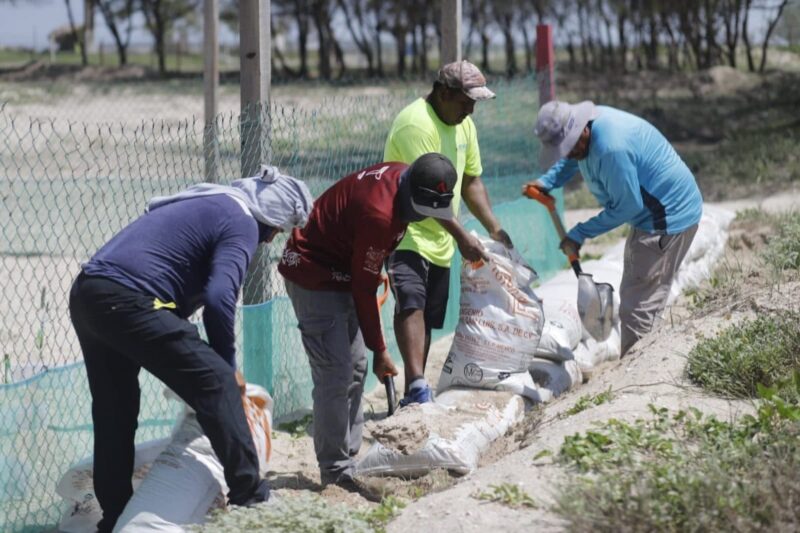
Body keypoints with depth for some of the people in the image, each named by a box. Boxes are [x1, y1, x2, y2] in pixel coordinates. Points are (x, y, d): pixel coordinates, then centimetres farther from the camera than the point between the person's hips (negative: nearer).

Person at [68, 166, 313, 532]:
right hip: (128, 300, -10)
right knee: (216, 382, -2)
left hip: (87, 294, 10)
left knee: (115, 411, 19)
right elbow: (219, 299, -16)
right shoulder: (242, 224, -2)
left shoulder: (209, 204, 27)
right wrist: (227, 363, -2)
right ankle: (249, 495, 3)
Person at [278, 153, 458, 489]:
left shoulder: (403, 176, -7)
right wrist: (380, 350, -16)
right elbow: (364, 288, -23)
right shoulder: (379, 214, -32)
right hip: (313, 275, -10)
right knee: (336, 374, -12)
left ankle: (348, 464, 17)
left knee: (355, 370, 11)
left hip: (341, 273, 10)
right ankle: (336, 474, -7)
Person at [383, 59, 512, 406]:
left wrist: (494, 228, 9)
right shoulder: (417, 123, -19)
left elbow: (471, 182, 18)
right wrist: (462, 237, -24)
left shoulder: (464, 124, 11)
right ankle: (417, 384, -38)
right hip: (406, 232, -9)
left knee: (427, 318, 9)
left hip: (439, 241, 9)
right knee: (411, 302, -26)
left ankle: (413, 397, 15)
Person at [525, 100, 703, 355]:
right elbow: (571, 160, 22)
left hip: (669, 217, -11)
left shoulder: (611, 148, -32)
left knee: (638, 307, -9)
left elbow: (626, 207, -22)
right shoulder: (590, 122, -1)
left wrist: (579, 234, -14)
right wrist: (547, 182, 4)